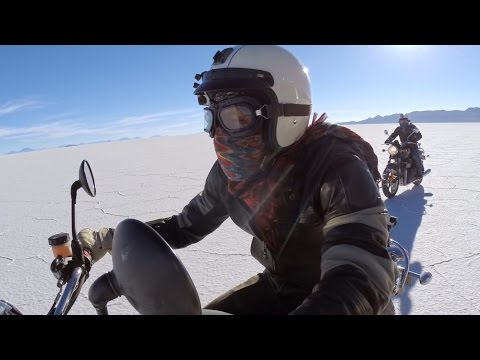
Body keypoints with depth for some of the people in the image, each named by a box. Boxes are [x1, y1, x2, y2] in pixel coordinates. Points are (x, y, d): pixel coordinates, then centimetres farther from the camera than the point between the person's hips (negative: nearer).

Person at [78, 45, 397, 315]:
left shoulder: (336, 165, -29)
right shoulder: (230, 172, -10)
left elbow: (363, 278, -38)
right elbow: (188, 224, 3)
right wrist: (110, 238, -7)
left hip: (340, 297, -4)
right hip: (279, 287, 5)